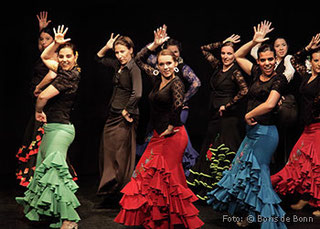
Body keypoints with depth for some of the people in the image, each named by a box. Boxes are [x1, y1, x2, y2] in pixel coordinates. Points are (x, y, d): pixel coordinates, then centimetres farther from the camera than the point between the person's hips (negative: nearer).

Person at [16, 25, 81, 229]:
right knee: (44, 166, 17)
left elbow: (43, 96, -20)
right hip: (52, 127, 10)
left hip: (61, 128, -10)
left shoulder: (71, 76, -16)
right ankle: (44, 211, 31)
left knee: (54, 168, -16)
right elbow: (45, 57, 25)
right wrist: (56, 43, 9)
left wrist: (38, 111, 0)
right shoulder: (64, 71, 11)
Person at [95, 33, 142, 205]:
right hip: (113, 116, 9)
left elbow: (137, 94, -27)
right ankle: (109, 195, 22)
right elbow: (99, 58, 26)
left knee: (121, 158, -3)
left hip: (124, 120, -9)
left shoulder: (134, 69, -14)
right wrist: (107, 47, 10)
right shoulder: (118, 65, 10)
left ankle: (123, 196, 7)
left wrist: (126, 111, -17)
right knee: (107, 155, 11)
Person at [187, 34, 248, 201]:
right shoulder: (218, 67, 11)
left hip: (229, 117, -8)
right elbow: (205, 49, 19)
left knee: (224, 153, -5)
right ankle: (205, 189, 20)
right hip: (215, 115, 8)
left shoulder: (235, 72, -9)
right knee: (210, 150, 12)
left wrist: (227, 105, -17)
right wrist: (223, 43, 10)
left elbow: (244, 90, -25)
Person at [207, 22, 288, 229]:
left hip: (265, 132, -8)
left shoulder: (279, 79, -11)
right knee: (244, 169, 11)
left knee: (258, 172, -2)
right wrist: (254, 41, 8)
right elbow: (239, 56, 20)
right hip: (252, 130, 8)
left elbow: (269, 104, -24)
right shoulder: (257, 74, 9)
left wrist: (248, 115, -12)